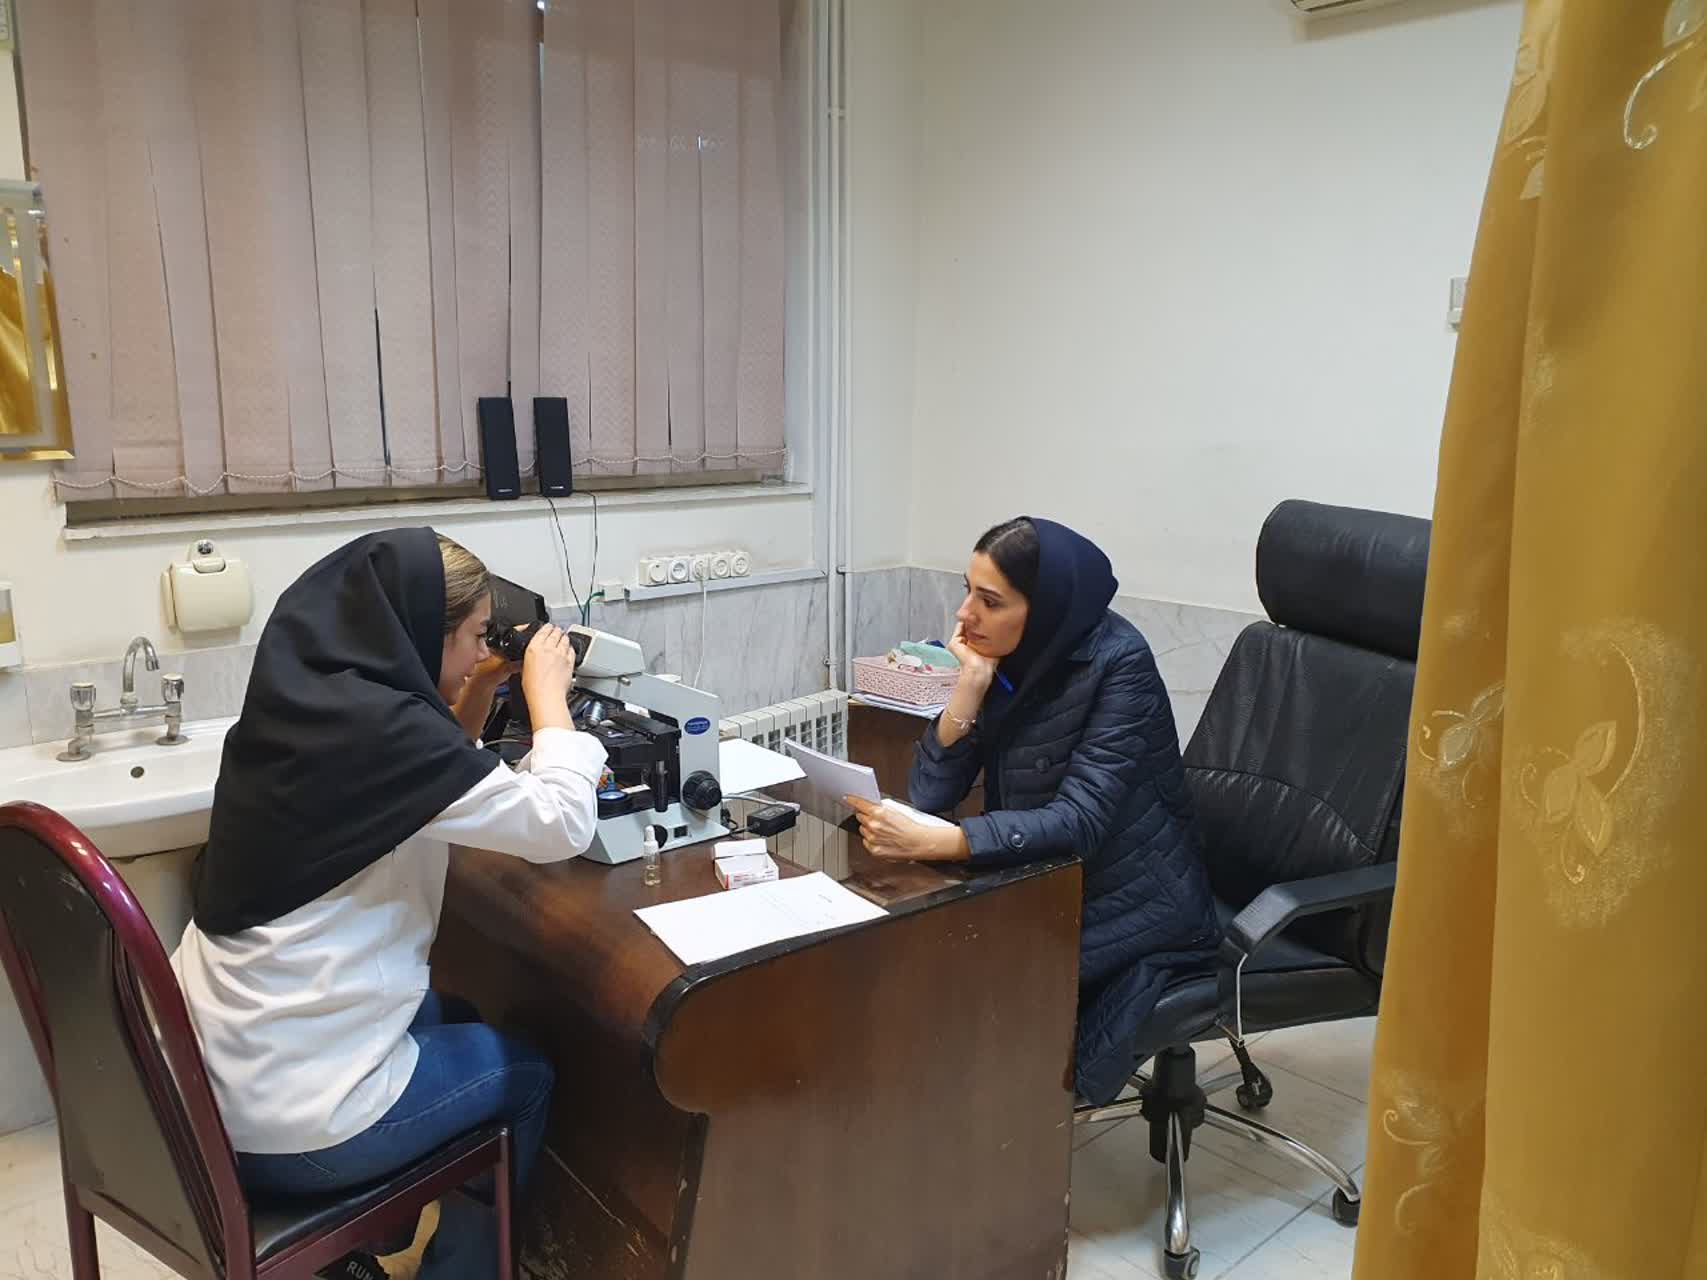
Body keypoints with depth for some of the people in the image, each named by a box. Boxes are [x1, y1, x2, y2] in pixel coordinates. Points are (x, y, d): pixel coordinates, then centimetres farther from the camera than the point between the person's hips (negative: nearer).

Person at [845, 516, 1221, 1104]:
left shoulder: (1118, 663, -21)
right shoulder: (1007, 657, -4)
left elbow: (1079, 820, -30)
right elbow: (931, 793, -8)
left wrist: (932, 843, -41)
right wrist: (972, 682, -21)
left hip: (1129, 910, -6)